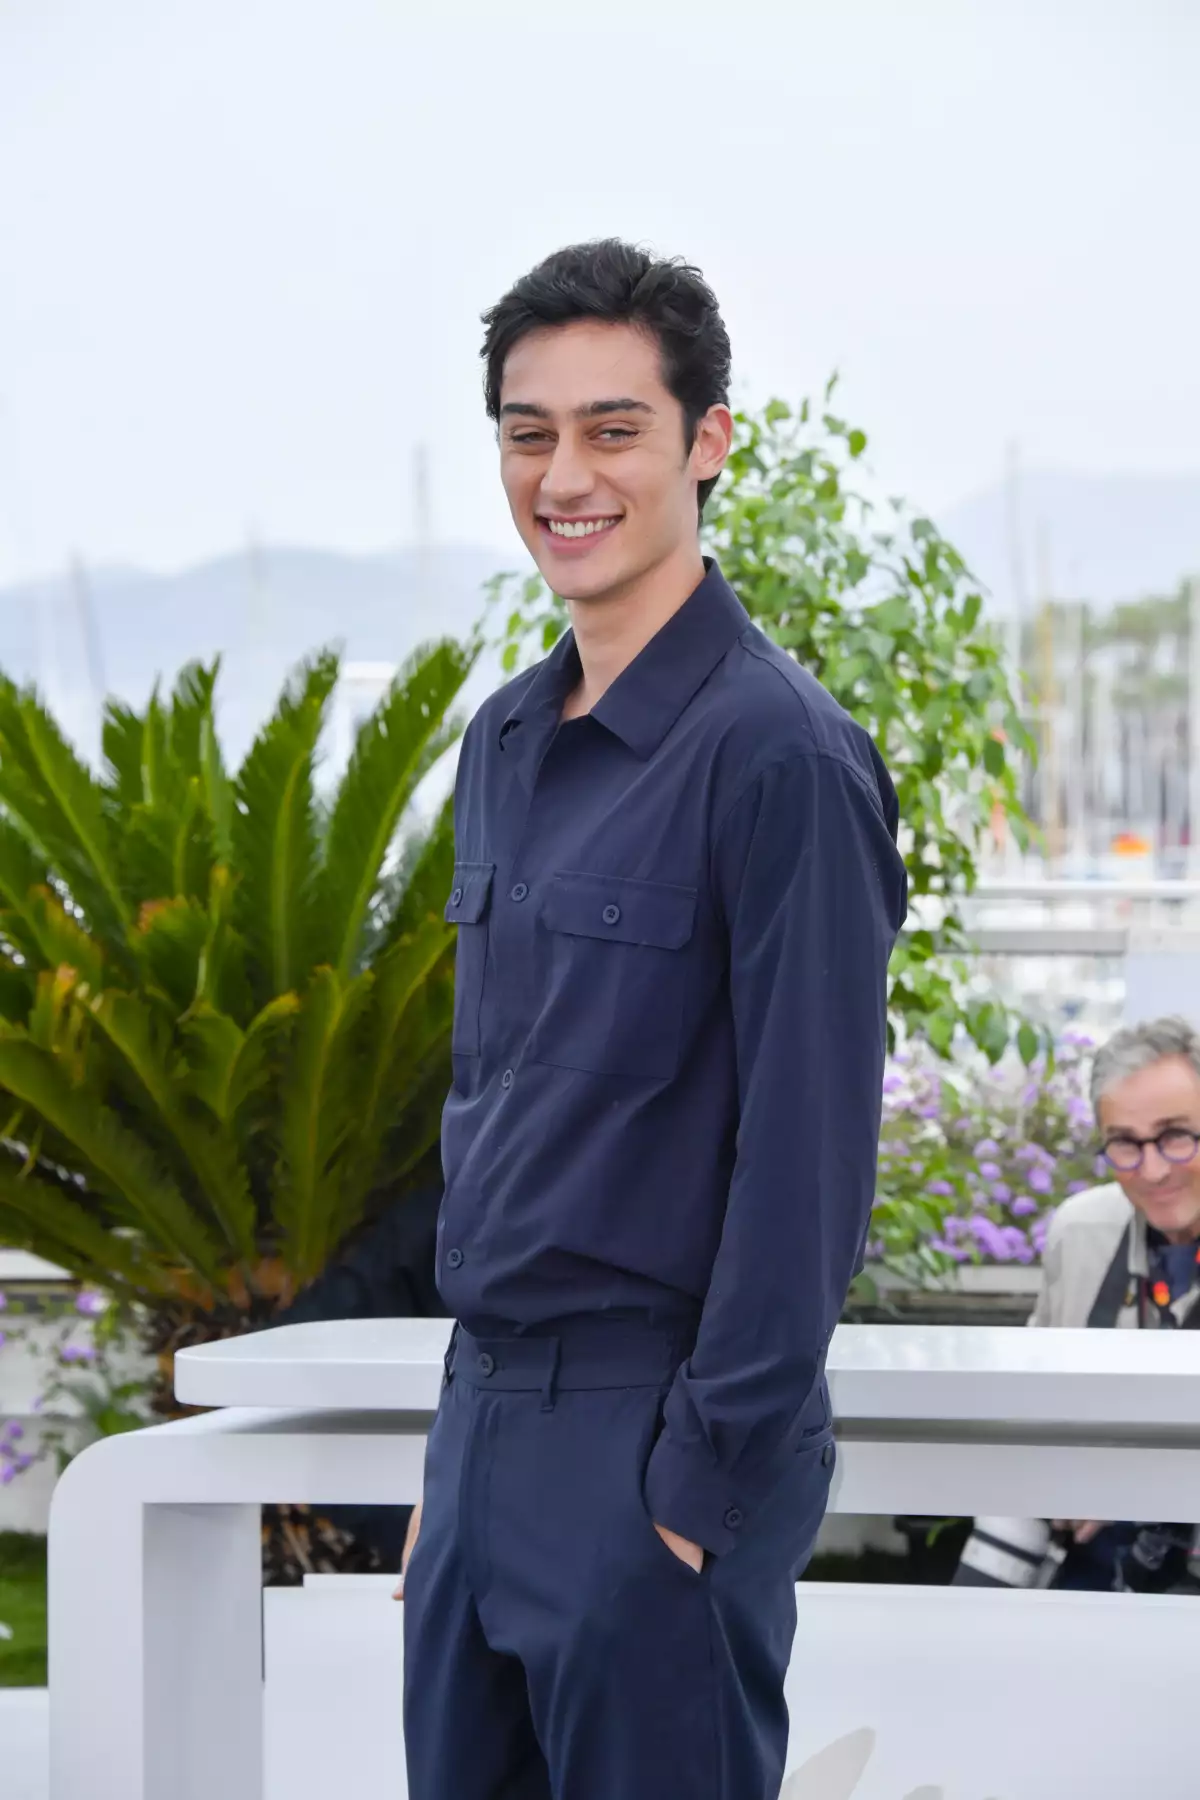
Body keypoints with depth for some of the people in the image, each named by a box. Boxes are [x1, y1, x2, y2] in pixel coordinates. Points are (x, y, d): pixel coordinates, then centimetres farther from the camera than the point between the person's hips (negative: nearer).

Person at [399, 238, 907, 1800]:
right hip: (486, 1416, 8)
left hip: (657, 1438, -8)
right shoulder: (506, 743, 11)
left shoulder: (779, 755, -14)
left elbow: (808, 1158, -16)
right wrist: (460, 1437, 15)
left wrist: (709, 1484, -17)